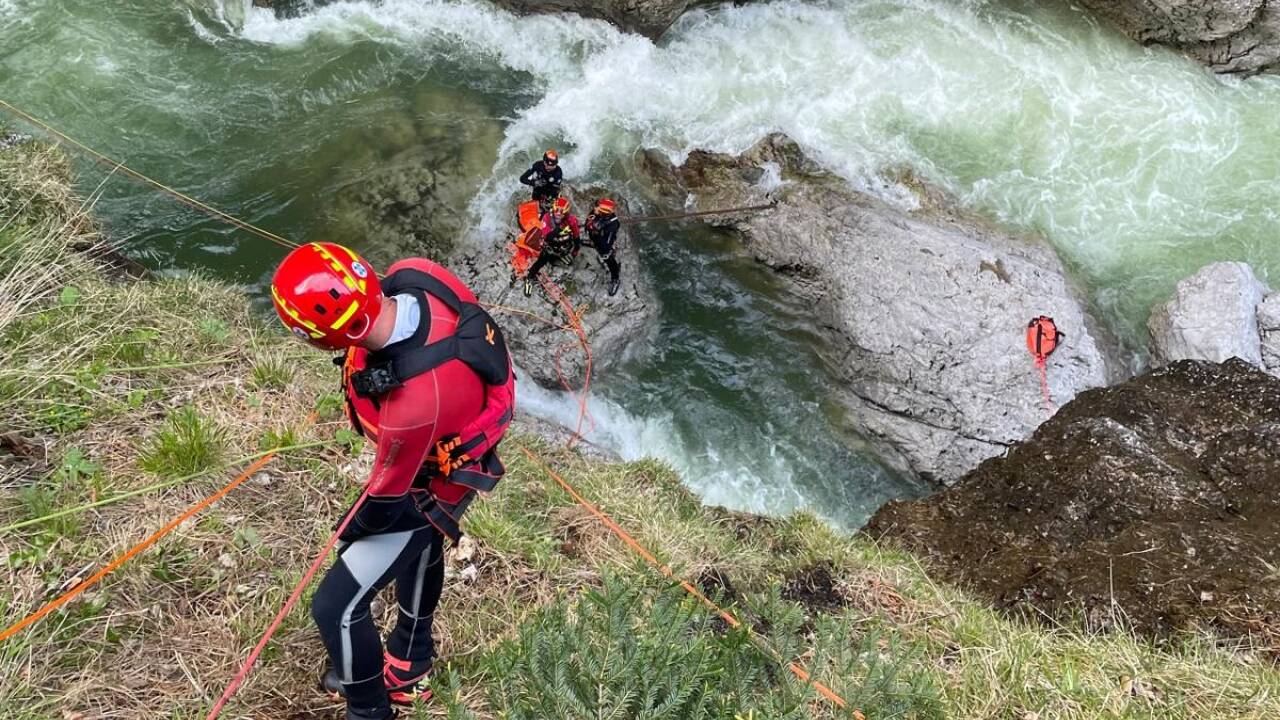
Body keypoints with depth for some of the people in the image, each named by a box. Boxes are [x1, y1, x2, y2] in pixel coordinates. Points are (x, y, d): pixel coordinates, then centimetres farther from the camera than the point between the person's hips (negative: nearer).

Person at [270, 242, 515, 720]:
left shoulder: (411, 408, -47)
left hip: (428, 489, -8)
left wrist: (354, 529, -3)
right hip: (450, 444, 8)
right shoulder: (414, 274, -29)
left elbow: (389, 497, -26)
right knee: (421, 551, 32)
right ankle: (409, 666, 61)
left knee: (335, 608, 4)